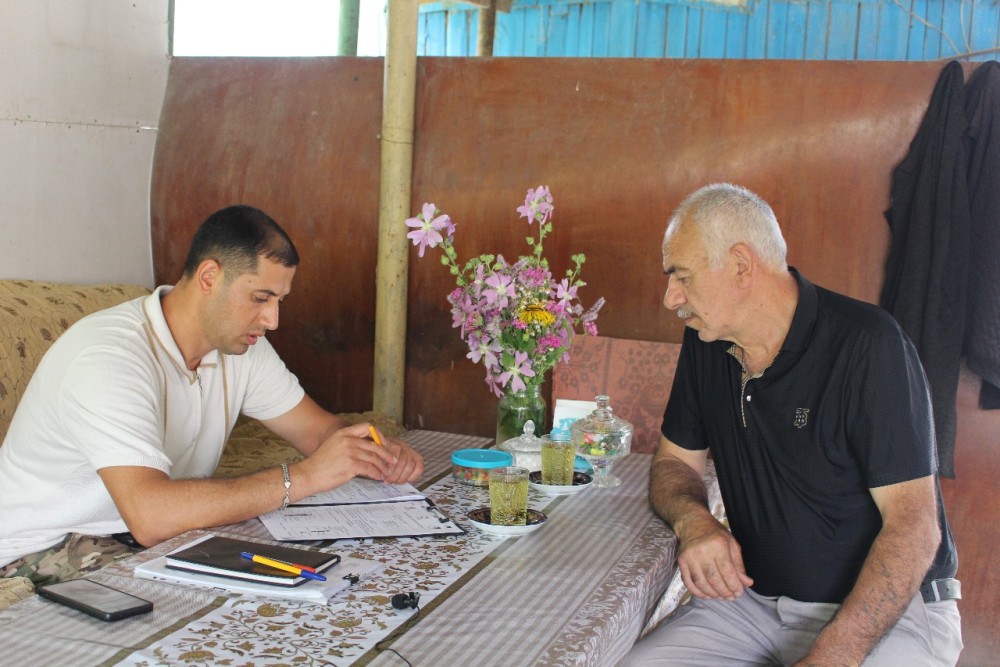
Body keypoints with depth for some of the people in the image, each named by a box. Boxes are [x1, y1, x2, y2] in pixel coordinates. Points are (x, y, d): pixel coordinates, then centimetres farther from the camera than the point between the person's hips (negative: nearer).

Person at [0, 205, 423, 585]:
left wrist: (378, 453, -17)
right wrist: (303, 477, -36)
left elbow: (316, 428, 7)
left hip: (153, 536, 8)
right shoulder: (107, 357, -28)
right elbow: (149, 516, -39)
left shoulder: (239, 342, -1)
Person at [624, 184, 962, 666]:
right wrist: (693, 521, -11)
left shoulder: (867, 345, -17)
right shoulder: (705, 345, 3)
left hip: (887, 608, -4)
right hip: (755, 600, 5)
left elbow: (914, 526, -20)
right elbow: (674, 462, 13)